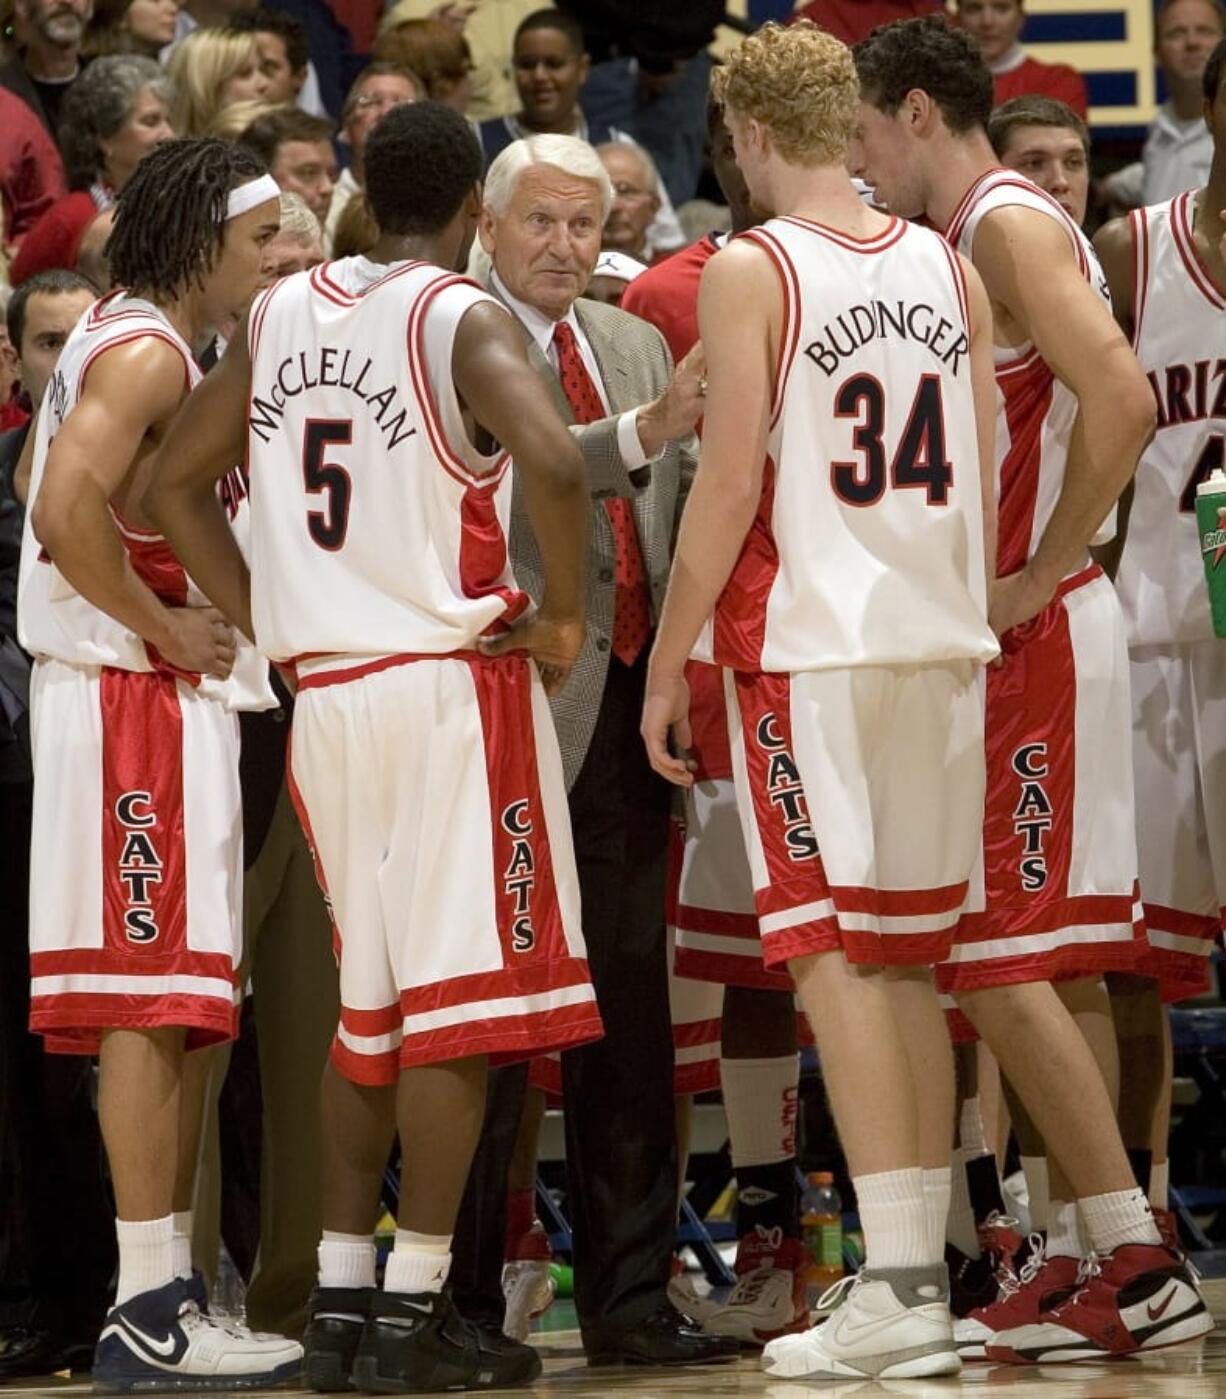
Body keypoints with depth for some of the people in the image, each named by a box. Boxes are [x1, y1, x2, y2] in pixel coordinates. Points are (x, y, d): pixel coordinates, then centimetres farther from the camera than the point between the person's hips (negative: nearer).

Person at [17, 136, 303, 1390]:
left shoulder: (128, 343, 19)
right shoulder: (143, 352, -12)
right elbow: (68, 507, -27)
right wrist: (166, 628, -17)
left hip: (162, 693, 10)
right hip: (136, 693, -10)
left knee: (175, 1005, 11)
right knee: (152, 993, -11)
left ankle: (163, 1293, 14)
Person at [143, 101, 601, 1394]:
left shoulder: (281, 314, 9)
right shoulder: (462, 320, -9)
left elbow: (174, 482, 14)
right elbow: (551, 459, -26)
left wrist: (258, 622, 14)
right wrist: (563, 611, -13)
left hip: (327, 691, 6)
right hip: (454, 679, -6)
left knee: (367, 1006, 14)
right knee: (459, 997, -2)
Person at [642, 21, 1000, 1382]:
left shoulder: (750, 271, -7)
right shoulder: (946, 267, 10)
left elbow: (729, 485, -11)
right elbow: (985, 477, 11)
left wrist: (664, 668, -5)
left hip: (808, 645, -5)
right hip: (940, 647, 6)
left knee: (831, 950, -4)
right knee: (908, 956, 13)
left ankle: (896, 1287, -11)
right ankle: (925, 1271, 13)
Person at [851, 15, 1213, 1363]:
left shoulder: (1010, 226, -13)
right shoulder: (972, 245, 18)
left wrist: (1040, 575, -20)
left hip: (1034, 640, -10)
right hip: (1011, 644, 10)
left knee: (1002, 963, -11)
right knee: (1057, 964, 10)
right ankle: (1083, 1255, 13)